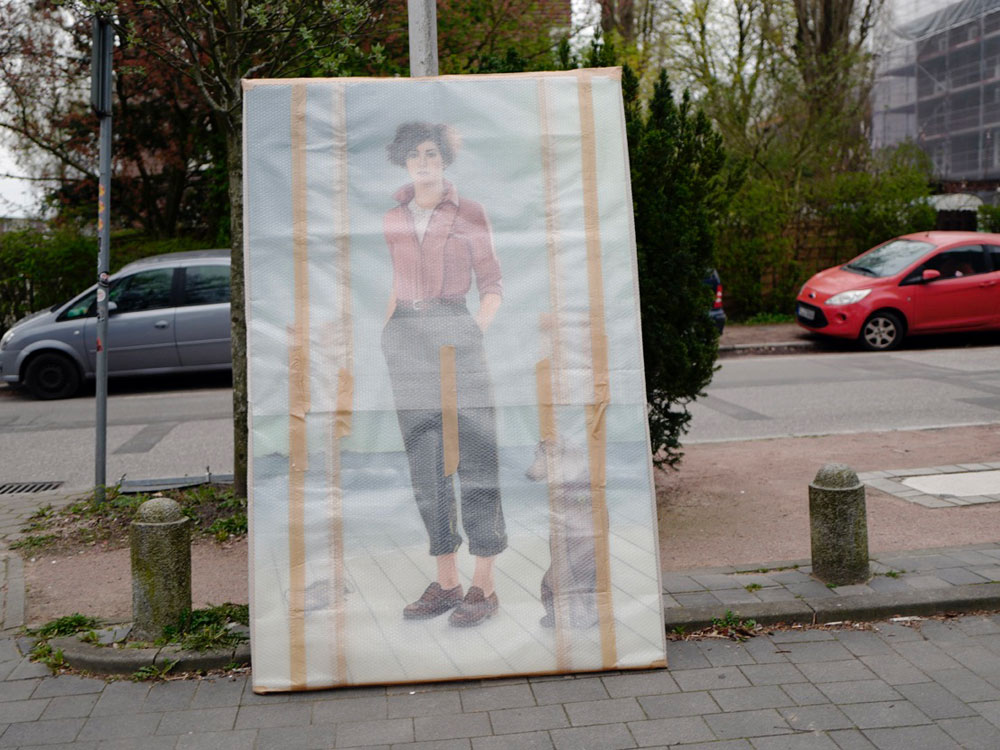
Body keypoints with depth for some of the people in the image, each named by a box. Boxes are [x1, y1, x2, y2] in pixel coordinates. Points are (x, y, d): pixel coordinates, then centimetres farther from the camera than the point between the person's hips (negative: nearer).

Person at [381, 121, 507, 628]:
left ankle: (484, 586, 0)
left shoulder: (468, 214, 3)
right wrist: (387, 331, 10)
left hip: (454, 334, -4)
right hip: (406, 338, 4)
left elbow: (492, 283, 3)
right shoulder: (393, 220, 14)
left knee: (474, 457, -7)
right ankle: (445, 582, 14)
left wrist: (479, 326, -13)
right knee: (424, 463, 5)